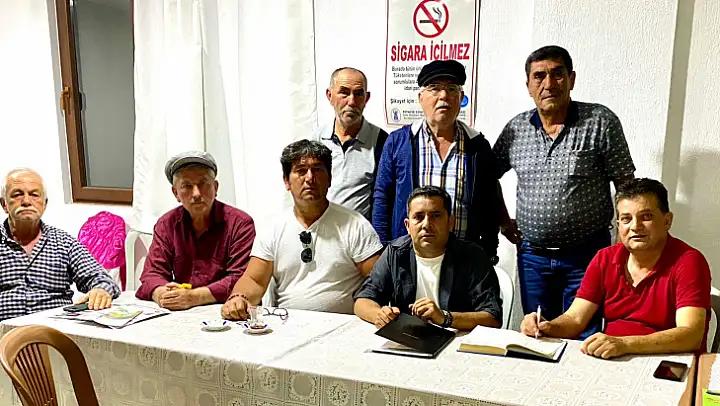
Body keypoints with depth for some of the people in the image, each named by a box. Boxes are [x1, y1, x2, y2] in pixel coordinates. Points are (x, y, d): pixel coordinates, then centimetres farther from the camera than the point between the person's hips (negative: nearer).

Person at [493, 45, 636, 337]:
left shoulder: (601, 122, -7)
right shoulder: (516, 129, 3)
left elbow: (625, 185, -6)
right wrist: (503, 222, 11)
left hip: (587, 255, -3)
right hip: (532, 255, 4)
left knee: (583, 338, 6)